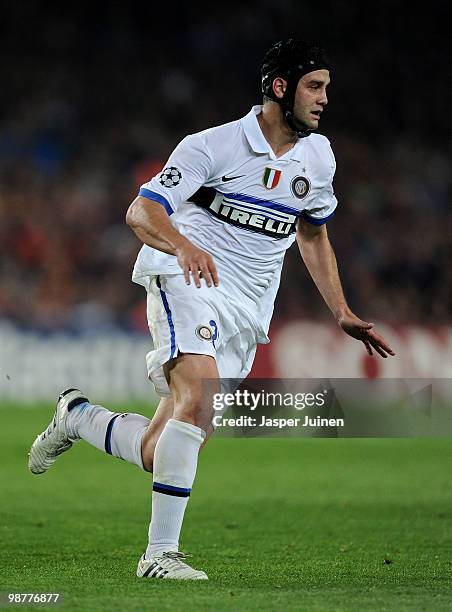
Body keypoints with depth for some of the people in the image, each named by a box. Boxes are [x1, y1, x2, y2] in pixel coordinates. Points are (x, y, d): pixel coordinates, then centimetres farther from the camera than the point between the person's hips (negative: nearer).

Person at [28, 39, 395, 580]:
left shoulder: (318, 156, 10)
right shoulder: (215, 145, -9)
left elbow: (313, 233, 26)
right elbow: (141, 211, -14)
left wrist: (342, 314, 19)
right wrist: (183, 245, -35)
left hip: (246, 311, 6)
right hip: (185, 285, -6)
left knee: (160, 454, 0)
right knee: (200, 398, -31)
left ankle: (77, 416, 31)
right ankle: (160, 553, -26)